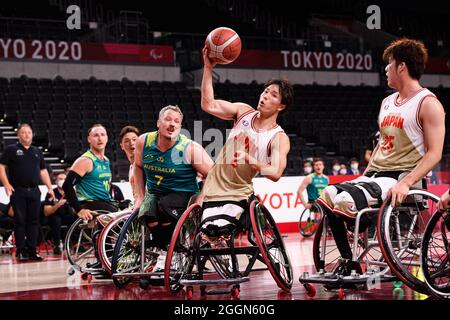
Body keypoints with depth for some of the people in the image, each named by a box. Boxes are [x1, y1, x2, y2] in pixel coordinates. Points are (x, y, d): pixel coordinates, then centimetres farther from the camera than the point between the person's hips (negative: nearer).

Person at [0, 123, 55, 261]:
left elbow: (43, 171, 21)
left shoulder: (37, 151, 18)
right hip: (18, 191, -4)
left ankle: (32, 251, 6)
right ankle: (21, 251, 2)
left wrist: (49, 187, 12)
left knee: (34, 221, 2)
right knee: (20, 221, -2)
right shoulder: (11, 149, 4)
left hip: (34, 191, 4)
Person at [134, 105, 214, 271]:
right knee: (146, 214, -31)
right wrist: (140, 196, 11)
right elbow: (138, 166, 16)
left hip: (184, 195, -3)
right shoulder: (144, 142, -4)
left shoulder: (190, 148, -15)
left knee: (165, 206, -36)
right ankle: (162, 250, -5)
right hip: (155, 193, 3)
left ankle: (166, 253, -11)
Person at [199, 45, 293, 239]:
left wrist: (252, 162, -35)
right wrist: (208, 67, -12)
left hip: (239, 194, -3)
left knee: (219, 232, -22)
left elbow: (276, 173, -20)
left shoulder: (279, 138, -7)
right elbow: (209, 105, -5)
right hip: (214, 186, 3)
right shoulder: (244, 111, 5)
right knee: (210, 233, -11)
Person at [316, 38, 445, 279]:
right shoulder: (388, 103, 19)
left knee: (346, 201, -29)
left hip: (401, 178, -9)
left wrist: (406, 183, -25)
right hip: (375, 174, 9)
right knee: (327, 197, -11)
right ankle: (346, 260, -6)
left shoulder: (428, 104, -7)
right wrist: (364, 175, 13)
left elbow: (434, 153, -14)